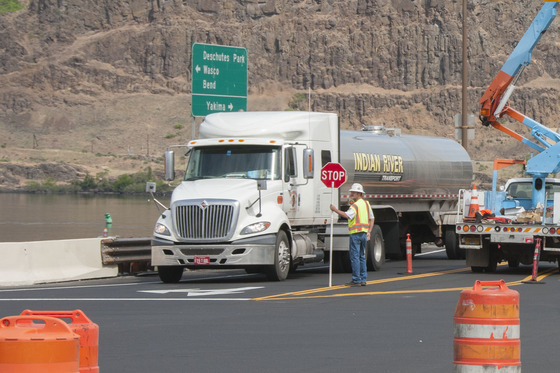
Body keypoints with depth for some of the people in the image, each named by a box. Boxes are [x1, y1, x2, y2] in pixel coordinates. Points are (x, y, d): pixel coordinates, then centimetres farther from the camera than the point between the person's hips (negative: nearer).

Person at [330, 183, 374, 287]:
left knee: (355, 257, -6)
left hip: (355, 233, -9)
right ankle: (363, 279, 14)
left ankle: (356, 280, -8)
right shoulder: (366, 204, 15)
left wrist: (335, 210, -21)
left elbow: (347, 215, -27)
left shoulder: (355, 205, -12)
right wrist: (369, 232, 20)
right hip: (364, 233, 9)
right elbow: (372, 219, 20)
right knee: (362, 256, 14)